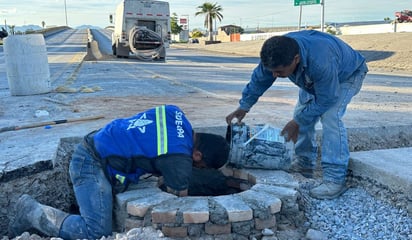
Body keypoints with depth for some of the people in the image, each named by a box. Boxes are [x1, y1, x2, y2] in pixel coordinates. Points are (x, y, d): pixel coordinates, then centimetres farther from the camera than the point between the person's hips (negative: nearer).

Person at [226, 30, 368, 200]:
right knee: (302, 113, 3)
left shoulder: (320, 62, -48)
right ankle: (304, 163, 18)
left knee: (330, 116, -27)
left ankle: (335, 179, -24)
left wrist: (297, 122, -27)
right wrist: (244, 107, -10)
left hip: (347, 75, -7)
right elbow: (259, 79, -10)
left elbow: (326, 100, -34)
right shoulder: (276, 55, -28)